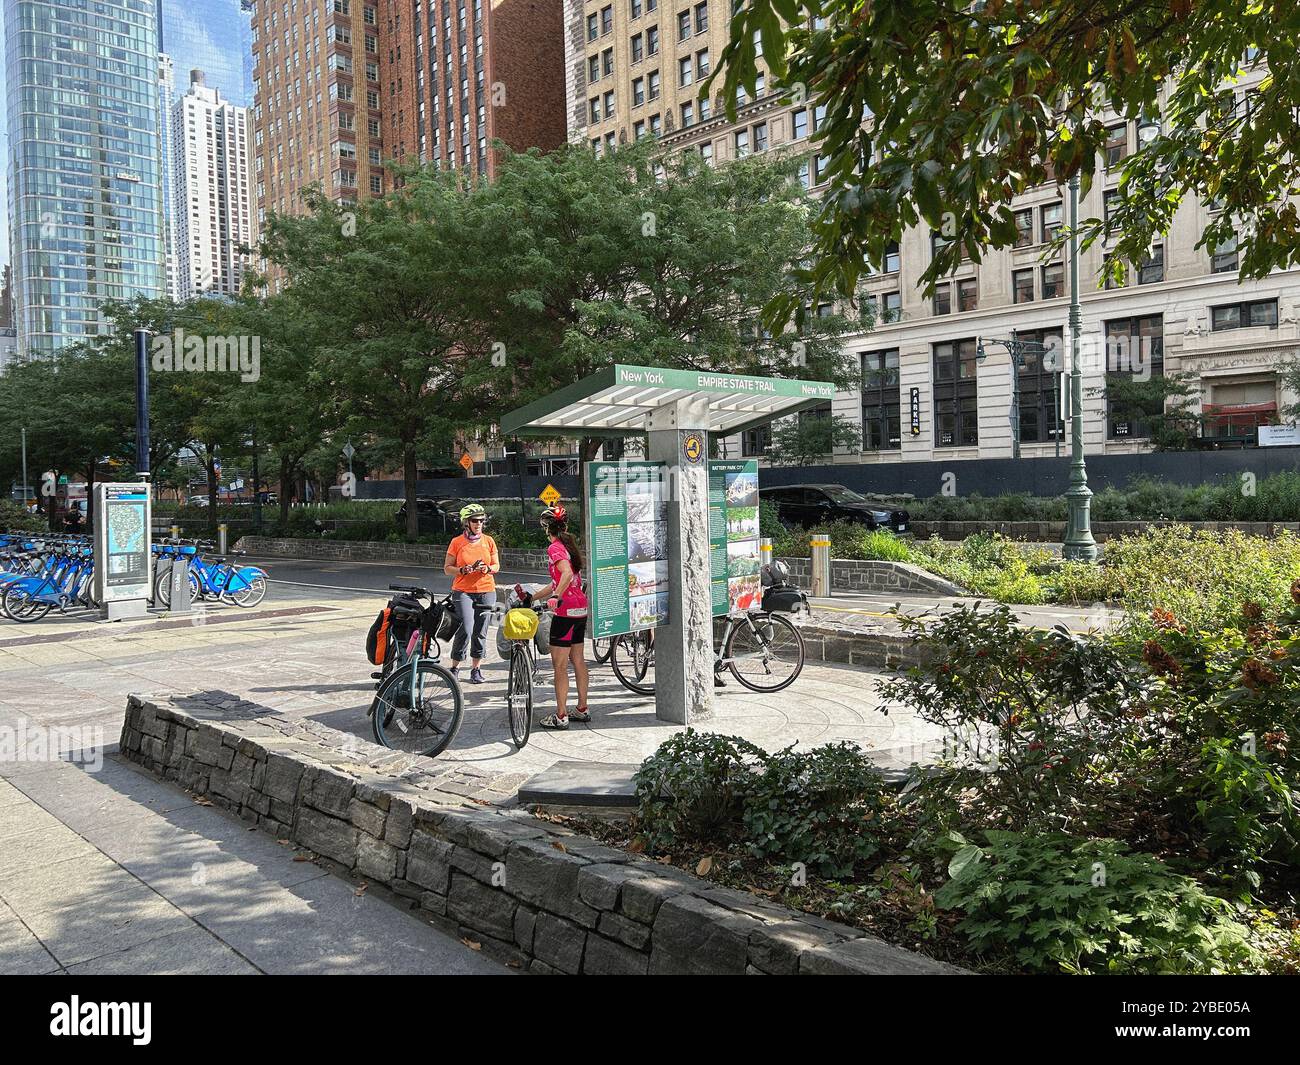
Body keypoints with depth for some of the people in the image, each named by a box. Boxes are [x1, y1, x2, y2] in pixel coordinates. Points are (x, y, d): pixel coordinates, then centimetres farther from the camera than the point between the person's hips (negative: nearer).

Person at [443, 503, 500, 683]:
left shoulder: (489, 541, 5)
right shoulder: (457, 542, -2)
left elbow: (497, 566, 11)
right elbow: (447, 568, 1)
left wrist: (488, 569, -11)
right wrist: (463, 570, -17)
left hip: (486, 591, 3)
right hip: (463, 592, -3)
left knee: (480, 632, 6)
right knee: (466, 629, -14)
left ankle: (476, 668, 19)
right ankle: (455, 667, 3)